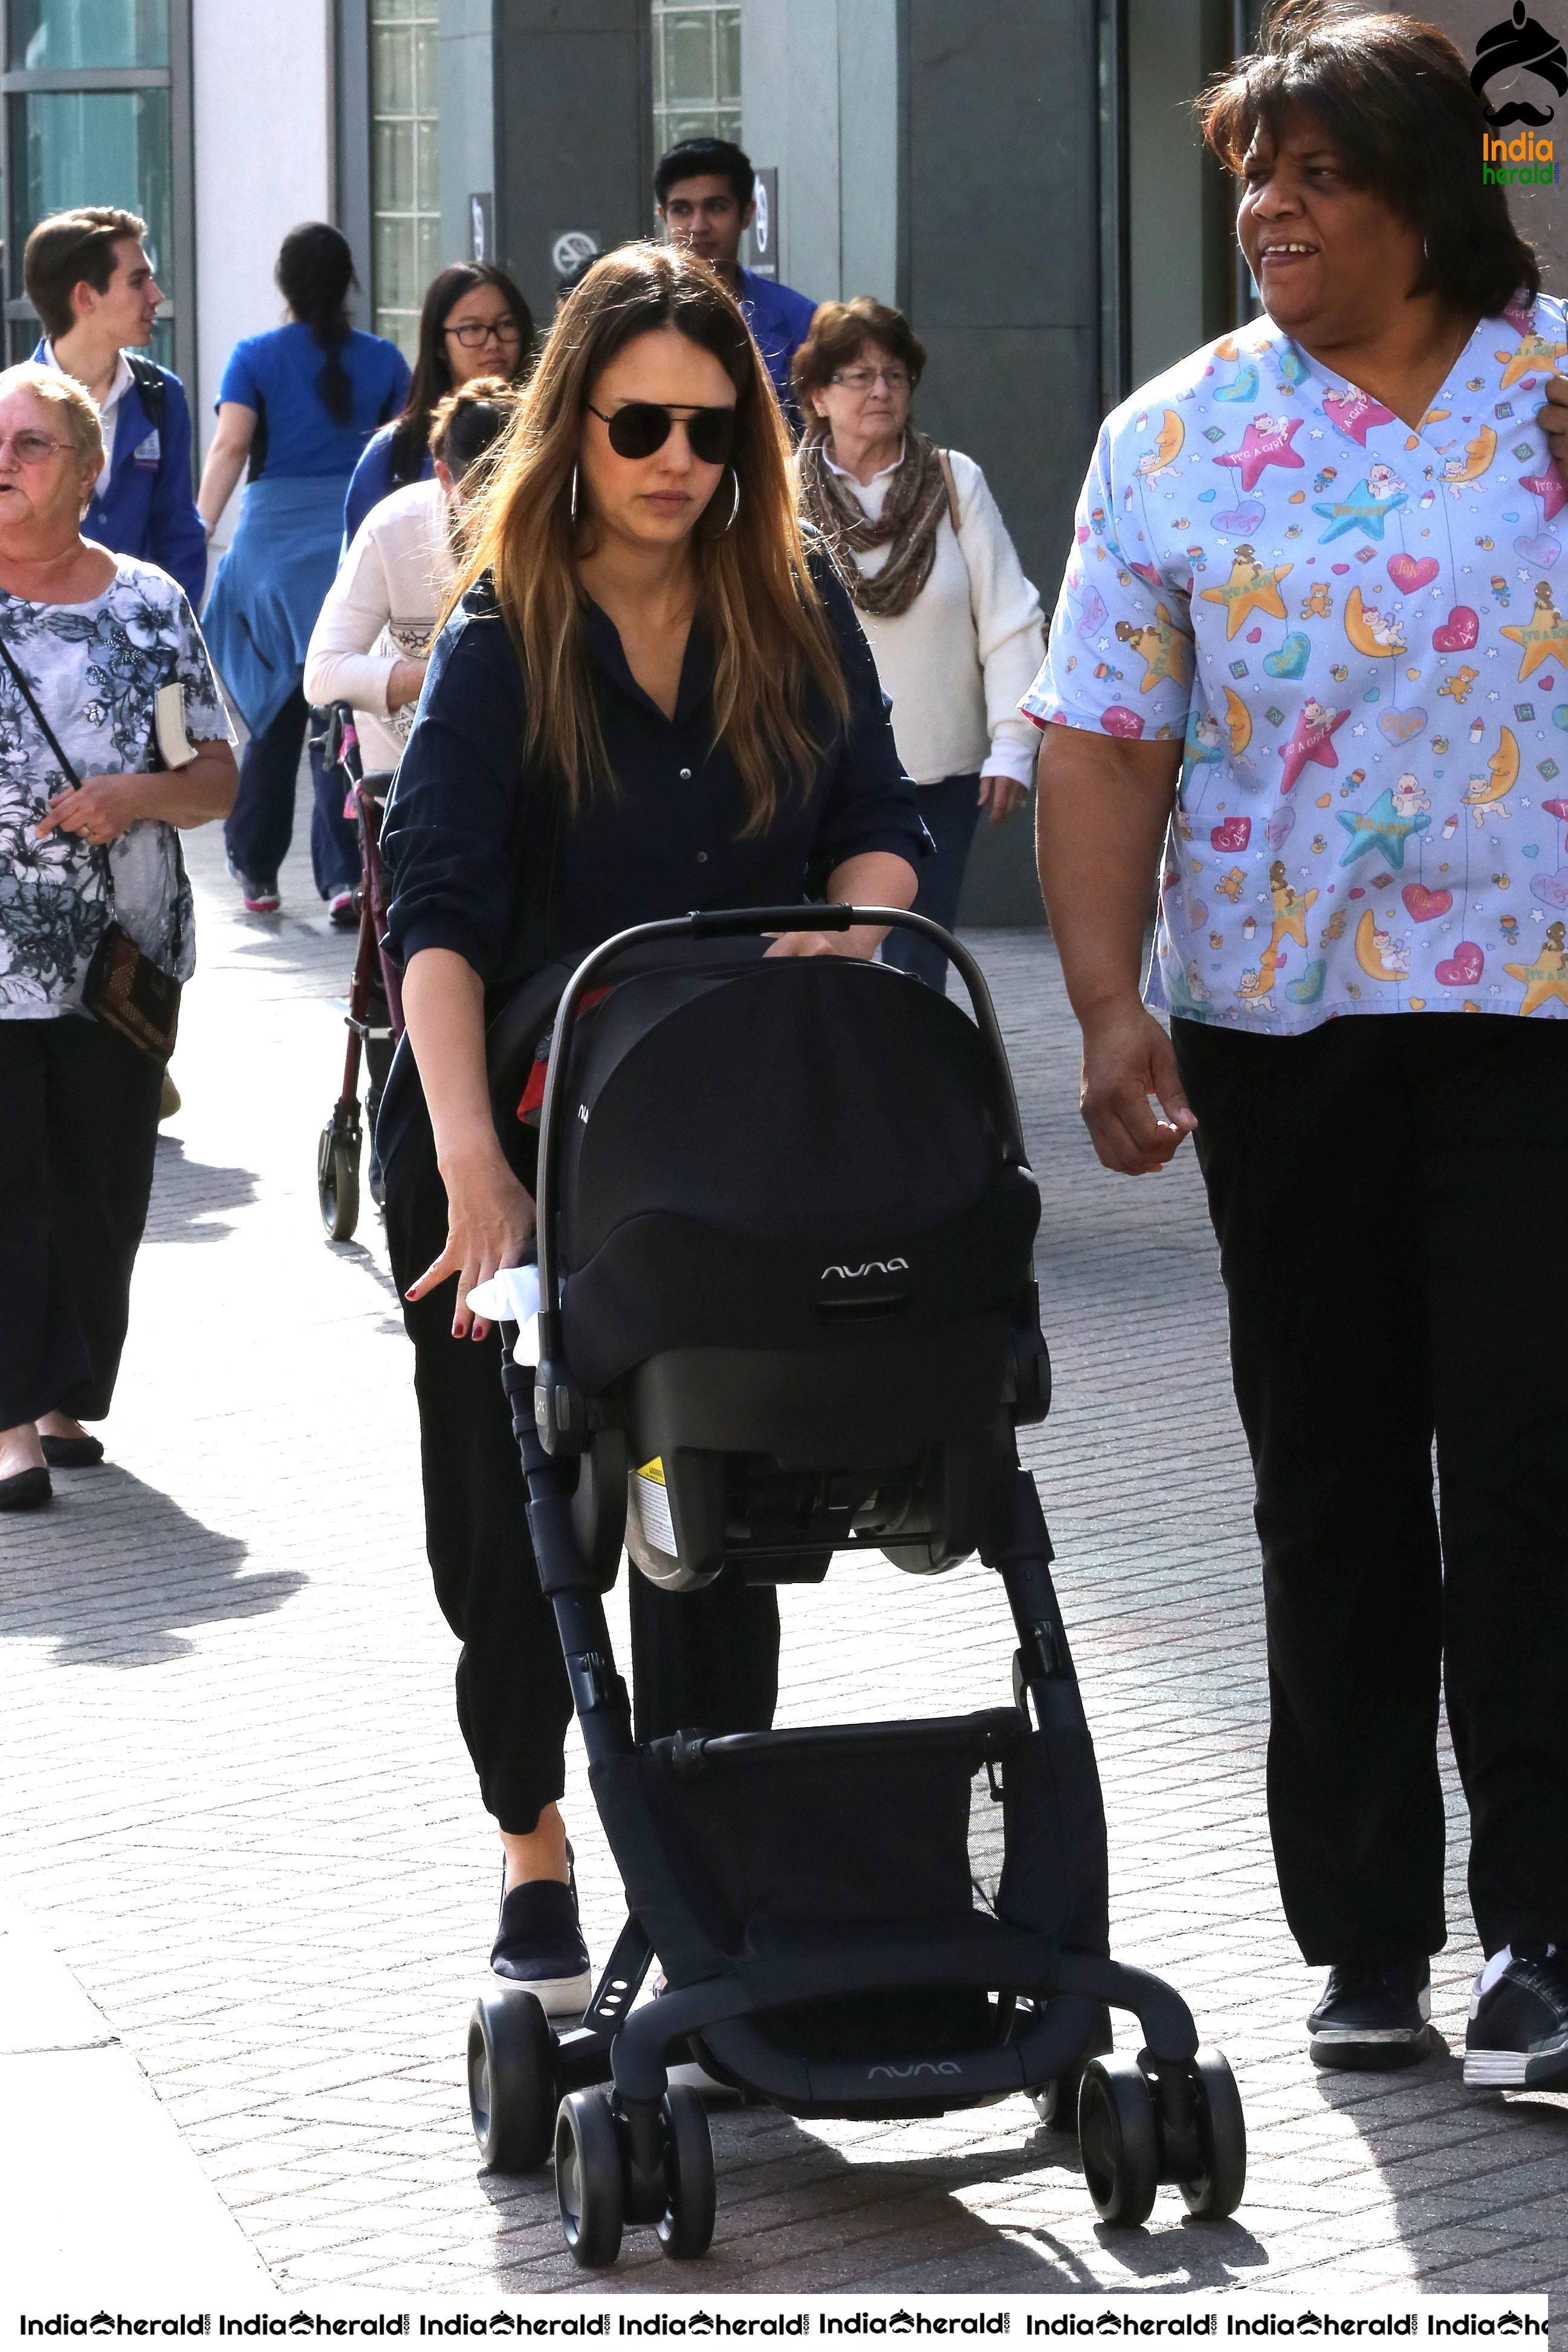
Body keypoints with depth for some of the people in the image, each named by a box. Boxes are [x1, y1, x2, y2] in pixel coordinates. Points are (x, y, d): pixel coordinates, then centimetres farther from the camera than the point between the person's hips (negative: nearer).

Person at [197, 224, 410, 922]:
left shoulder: (255, 357, 1)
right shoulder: (383, 360, 5)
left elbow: (229, 446, -11)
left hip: (274, 540, 0)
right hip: (364, 544, 0)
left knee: (276, 707, 11)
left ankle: (256, 869, 18)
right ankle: (346, 875, -11)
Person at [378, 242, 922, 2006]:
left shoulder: (797, 615, 1)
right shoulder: (502, 640, -12)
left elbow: (876, 821, 0)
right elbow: (437, 909, -23)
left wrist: (857, 935, -25)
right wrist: (470, 1163, -37)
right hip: (517, 1138, -2)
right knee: (511, 1529, 6)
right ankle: (533, 1854, 26)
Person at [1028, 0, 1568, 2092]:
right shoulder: (1178, 437, 4)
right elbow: (1105, 741, 1)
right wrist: (1110, 1006, -10)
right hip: (1282, 1031, 2)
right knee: (1330, 1484, 8)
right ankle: (1364, 1934, 17)